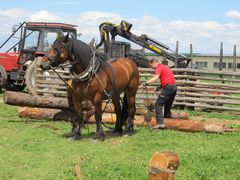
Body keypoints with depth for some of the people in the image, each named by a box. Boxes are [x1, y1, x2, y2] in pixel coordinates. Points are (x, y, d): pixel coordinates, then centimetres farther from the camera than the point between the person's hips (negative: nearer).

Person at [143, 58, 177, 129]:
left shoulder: (159, 67, -6)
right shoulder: (165, 67, 24)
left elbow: (155, 78, -23)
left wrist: (147, 82, -24)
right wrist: (162, 86, 21)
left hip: (168, 87, -9)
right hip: (174, 86, 9)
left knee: (158, 104, -7)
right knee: (167, 105, 19)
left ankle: (160, 123, -15)